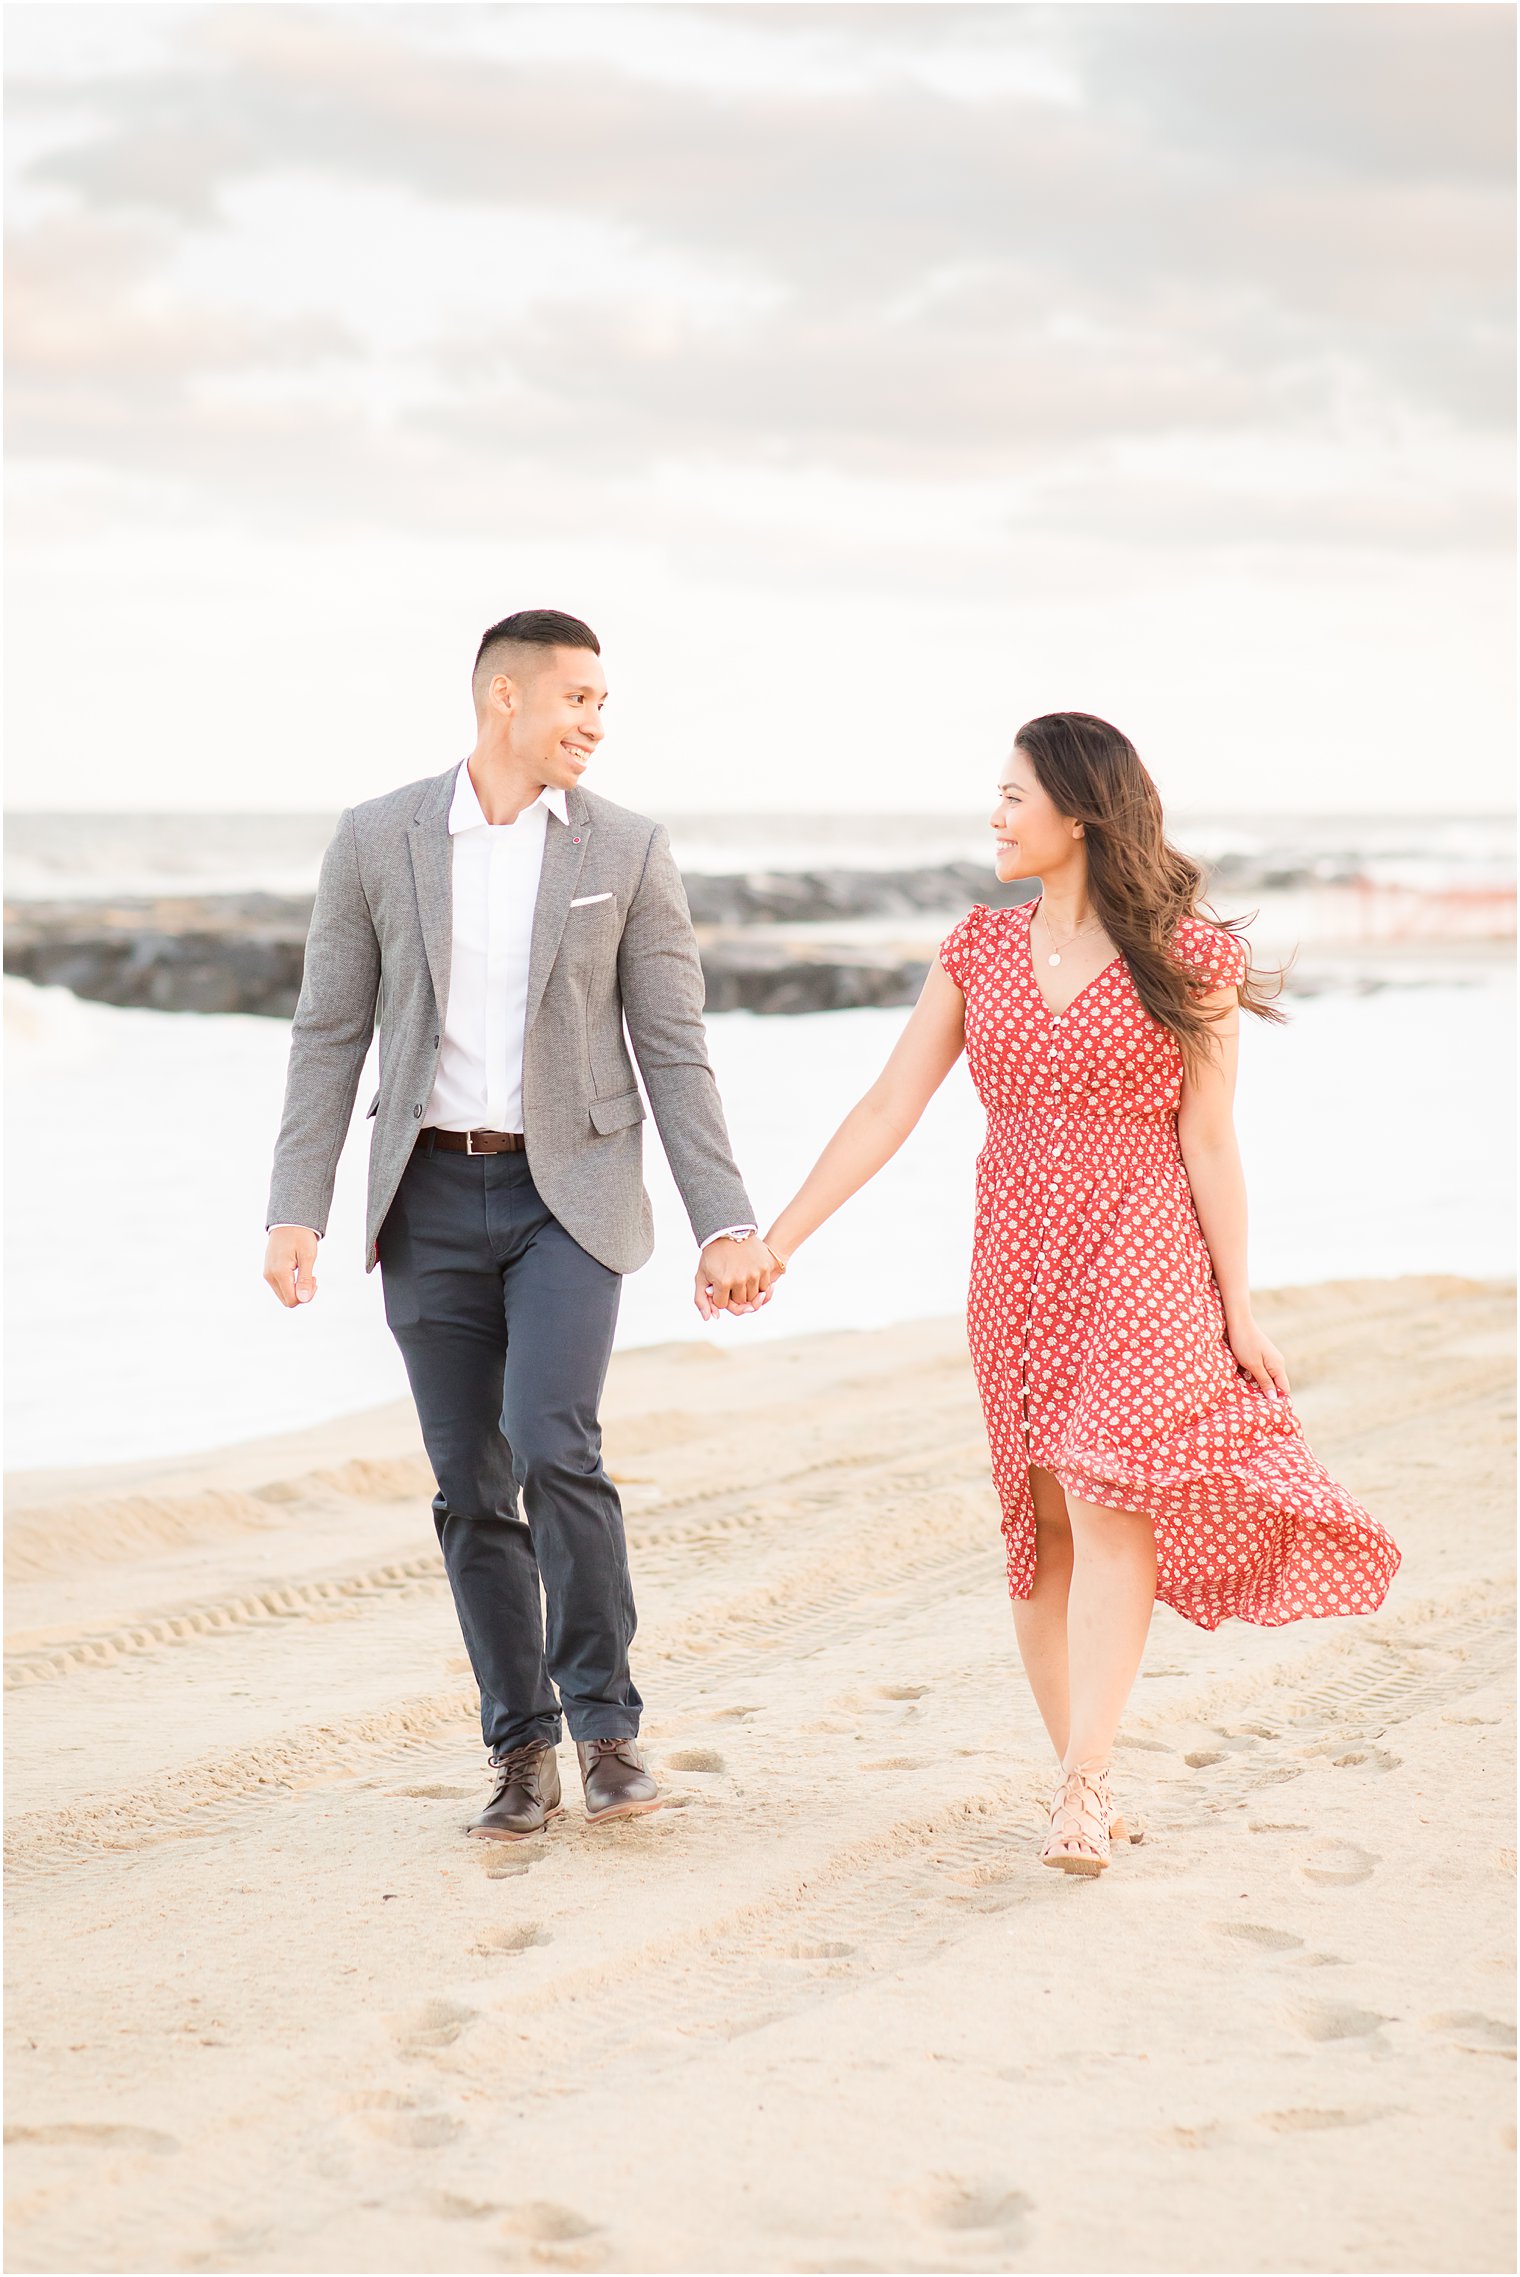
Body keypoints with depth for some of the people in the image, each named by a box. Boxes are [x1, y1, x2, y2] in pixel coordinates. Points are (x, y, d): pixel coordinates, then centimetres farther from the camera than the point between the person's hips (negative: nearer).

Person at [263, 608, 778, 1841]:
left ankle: (604, 1716, -2)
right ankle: (523, 1752, 15)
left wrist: (726, 1226, -6)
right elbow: (329, 1033, 3)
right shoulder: (377, 839, 0)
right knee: (471, 1488, 4)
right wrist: (297, 1213, -4)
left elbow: (675, 1051, -1)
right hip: (431, 1197, 2)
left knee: (552, 1445, -19)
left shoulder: (628, 850, -1)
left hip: (569, 1190, -2)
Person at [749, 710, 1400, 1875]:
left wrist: (1239, 1305, -3)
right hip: (1017, 1260, 5)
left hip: (1143, 1256, -4)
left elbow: (1209, 1141, -2)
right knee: (1042, 1520, 5)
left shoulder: (1185, 960, -4)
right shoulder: (980, 951, 7)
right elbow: (887, 1110, 6)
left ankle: (1077, 1789, -19)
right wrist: (776, 1241, 1)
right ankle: (1088, 1781, 14)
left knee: (1106, 1500, -16)